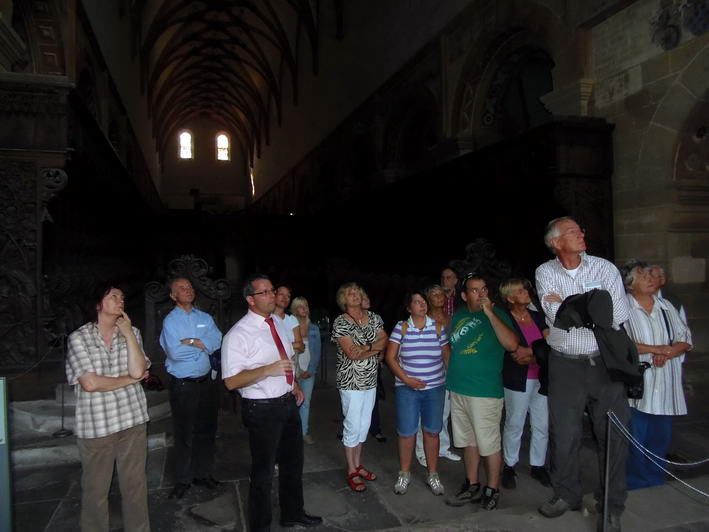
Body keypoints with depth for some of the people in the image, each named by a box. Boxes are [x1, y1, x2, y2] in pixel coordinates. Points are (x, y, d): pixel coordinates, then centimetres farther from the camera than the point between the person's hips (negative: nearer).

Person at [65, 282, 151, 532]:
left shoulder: (132, 333, 4)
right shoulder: (79, 338, -6)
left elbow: (137, 370, -10)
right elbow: (90, 383, -14)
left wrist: (128, 333, -10)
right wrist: (130, 379, -6)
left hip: (133, 420, 3)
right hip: (95, 425, -3)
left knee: (135, 484, 14)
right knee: (96, 489, 11)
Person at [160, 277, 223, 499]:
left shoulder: (205, 318, 8)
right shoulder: (170, 321, -6)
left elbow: (216, 341, -7)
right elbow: (175, 352, -20)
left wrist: (192, 342, -17)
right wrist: (202, 345, -9)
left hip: (207, 382, 4)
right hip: (183, 386, -4)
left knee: (207, 431, 13)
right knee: (183, 434, 5)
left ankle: (203, 473, 29)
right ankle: (183, 480, 21)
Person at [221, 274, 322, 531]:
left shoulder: (278, 324, 6)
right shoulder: (238, 334, -19)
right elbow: (231, 381, -22)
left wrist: (295, 386, 8)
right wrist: (268, 370, -32)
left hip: (288, 403, 8)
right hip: (263, 410, -8)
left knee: (293, 463, 23)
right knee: (263, 472, 8)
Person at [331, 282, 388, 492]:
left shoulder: (373, 317, 6)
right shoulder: (340, 322, -12)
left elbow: (384, 339, -2)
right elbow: (352, 353, -20)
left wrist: (367, 347, -18)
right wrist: (376, 349, -11)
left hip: (370, 380, 6)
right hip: (351, 381, -5)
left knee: (364, 424, 15)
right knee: (353, 426, 1)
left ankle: (358, 465, 31)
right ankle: (351, 473, 16)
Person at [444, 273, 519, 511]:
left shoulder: (496, 314, -8)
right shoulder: (458, 316, 8)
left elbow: (512, 344, -25)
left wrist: (489, 312, -24)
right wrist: (452, 374, 11)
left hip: (485, 392, -6)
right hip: (457, 390, 6)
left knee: (489, 444, 5)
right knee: (469, 441, 17)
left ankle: (492, 490, 23)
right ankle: (472, 486, 31)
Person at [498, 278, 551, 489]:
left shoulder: (537, 316, 10)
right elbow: (517, 356, -14)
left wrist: (529, 352, -12)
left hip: (541, 379, 5)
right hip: (517, 380, -5)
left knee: (542, 425, 9)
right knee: (514, 425, 5)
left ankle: (538, 466, 25)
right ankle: (509, 467, 21)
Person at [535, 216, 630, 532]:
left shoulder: (605, 269, -2)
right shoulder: (545, 272, -1)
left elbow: (617, 316, -14)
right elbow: (555, 315, -15)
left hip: (604, 362, 0)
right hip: (565, 365, 0)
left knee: (614, 435, 6)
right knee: (564, 435, 11)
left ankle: (611, 506, 25)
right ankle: (567, 495, 33)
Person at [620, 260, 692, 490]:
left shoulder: (666, 306, 11)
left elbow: (685, 339, 9)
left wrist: (667, 354, -10)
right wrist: (656, 349, -16)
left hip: (665, 387, 5)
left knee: (661, 437, 14)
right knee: (636, 439, 2)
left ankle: (656, 483, 30)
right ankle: (636, 485, 19)